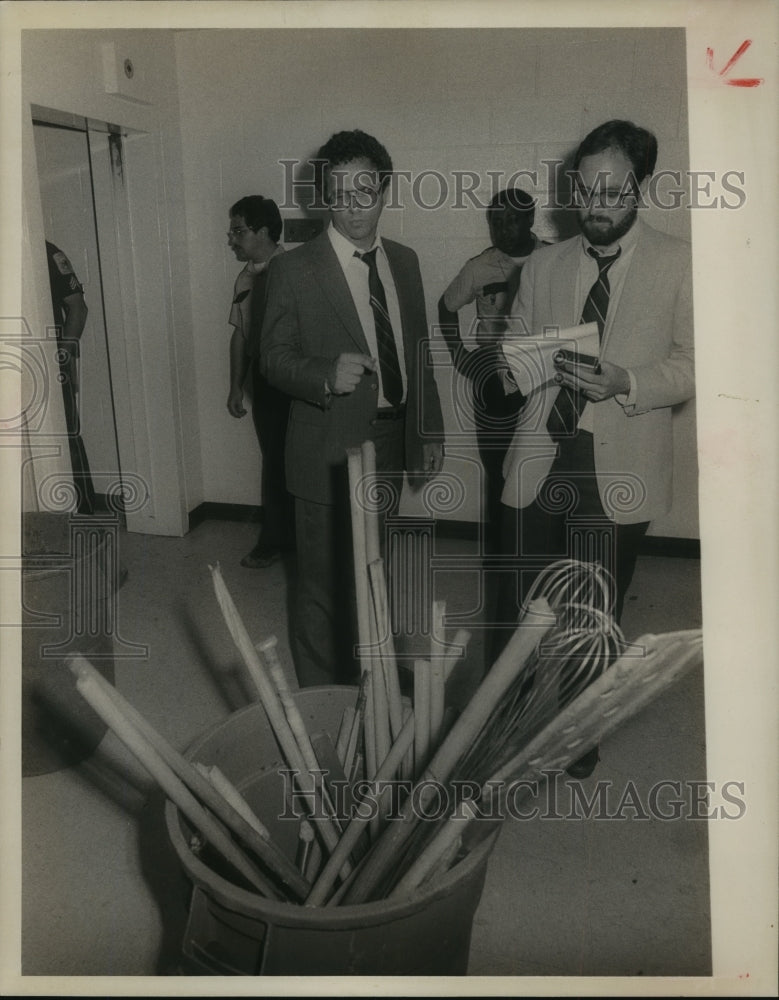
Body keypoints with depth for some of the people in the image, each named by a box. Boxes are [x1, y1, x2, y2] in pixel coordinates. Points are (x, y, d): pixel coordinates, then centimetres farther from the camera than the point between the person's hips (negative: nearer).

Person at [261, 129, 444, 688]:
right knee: (326, 584, 4)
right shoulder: (294, 270, -9)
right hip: (330, 450, -5)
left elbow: (417, 353, 14)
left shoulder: (405, 262, 9)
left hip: (392, 443, 6)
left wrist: (431, 431, 12)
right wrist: (327, 375, -29)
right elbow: (275, 358, -9)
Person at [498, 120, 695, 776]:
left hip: (620, 471, -2)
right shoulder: (543, 265, 10)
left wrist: (625, 382, -21)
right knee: (521, 607, 6)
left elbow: (694, 367, -3)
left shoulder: (679, 265, -1)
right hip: (540, 459, 2)